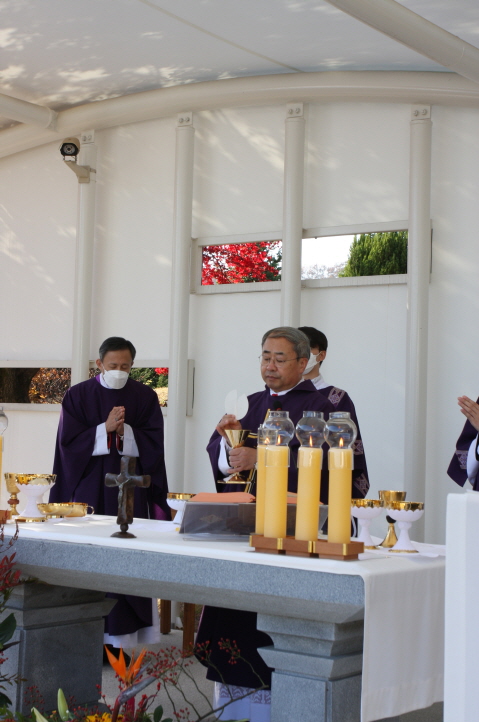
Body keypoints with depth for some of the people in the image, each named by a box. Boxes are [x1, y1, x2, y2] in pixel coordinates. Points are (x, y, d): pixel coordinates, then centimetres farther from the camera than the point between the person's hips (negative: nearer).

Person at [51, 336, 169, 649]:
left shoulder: (146, 397, 6)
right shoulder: (78, 395, 4)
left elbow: (153, 443, 1)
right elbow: (69, 441, -2)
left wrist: (124, 431, -15)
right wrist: (106, 429, -13)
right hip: (88, 489, 0)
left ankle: (122, 635, 2)